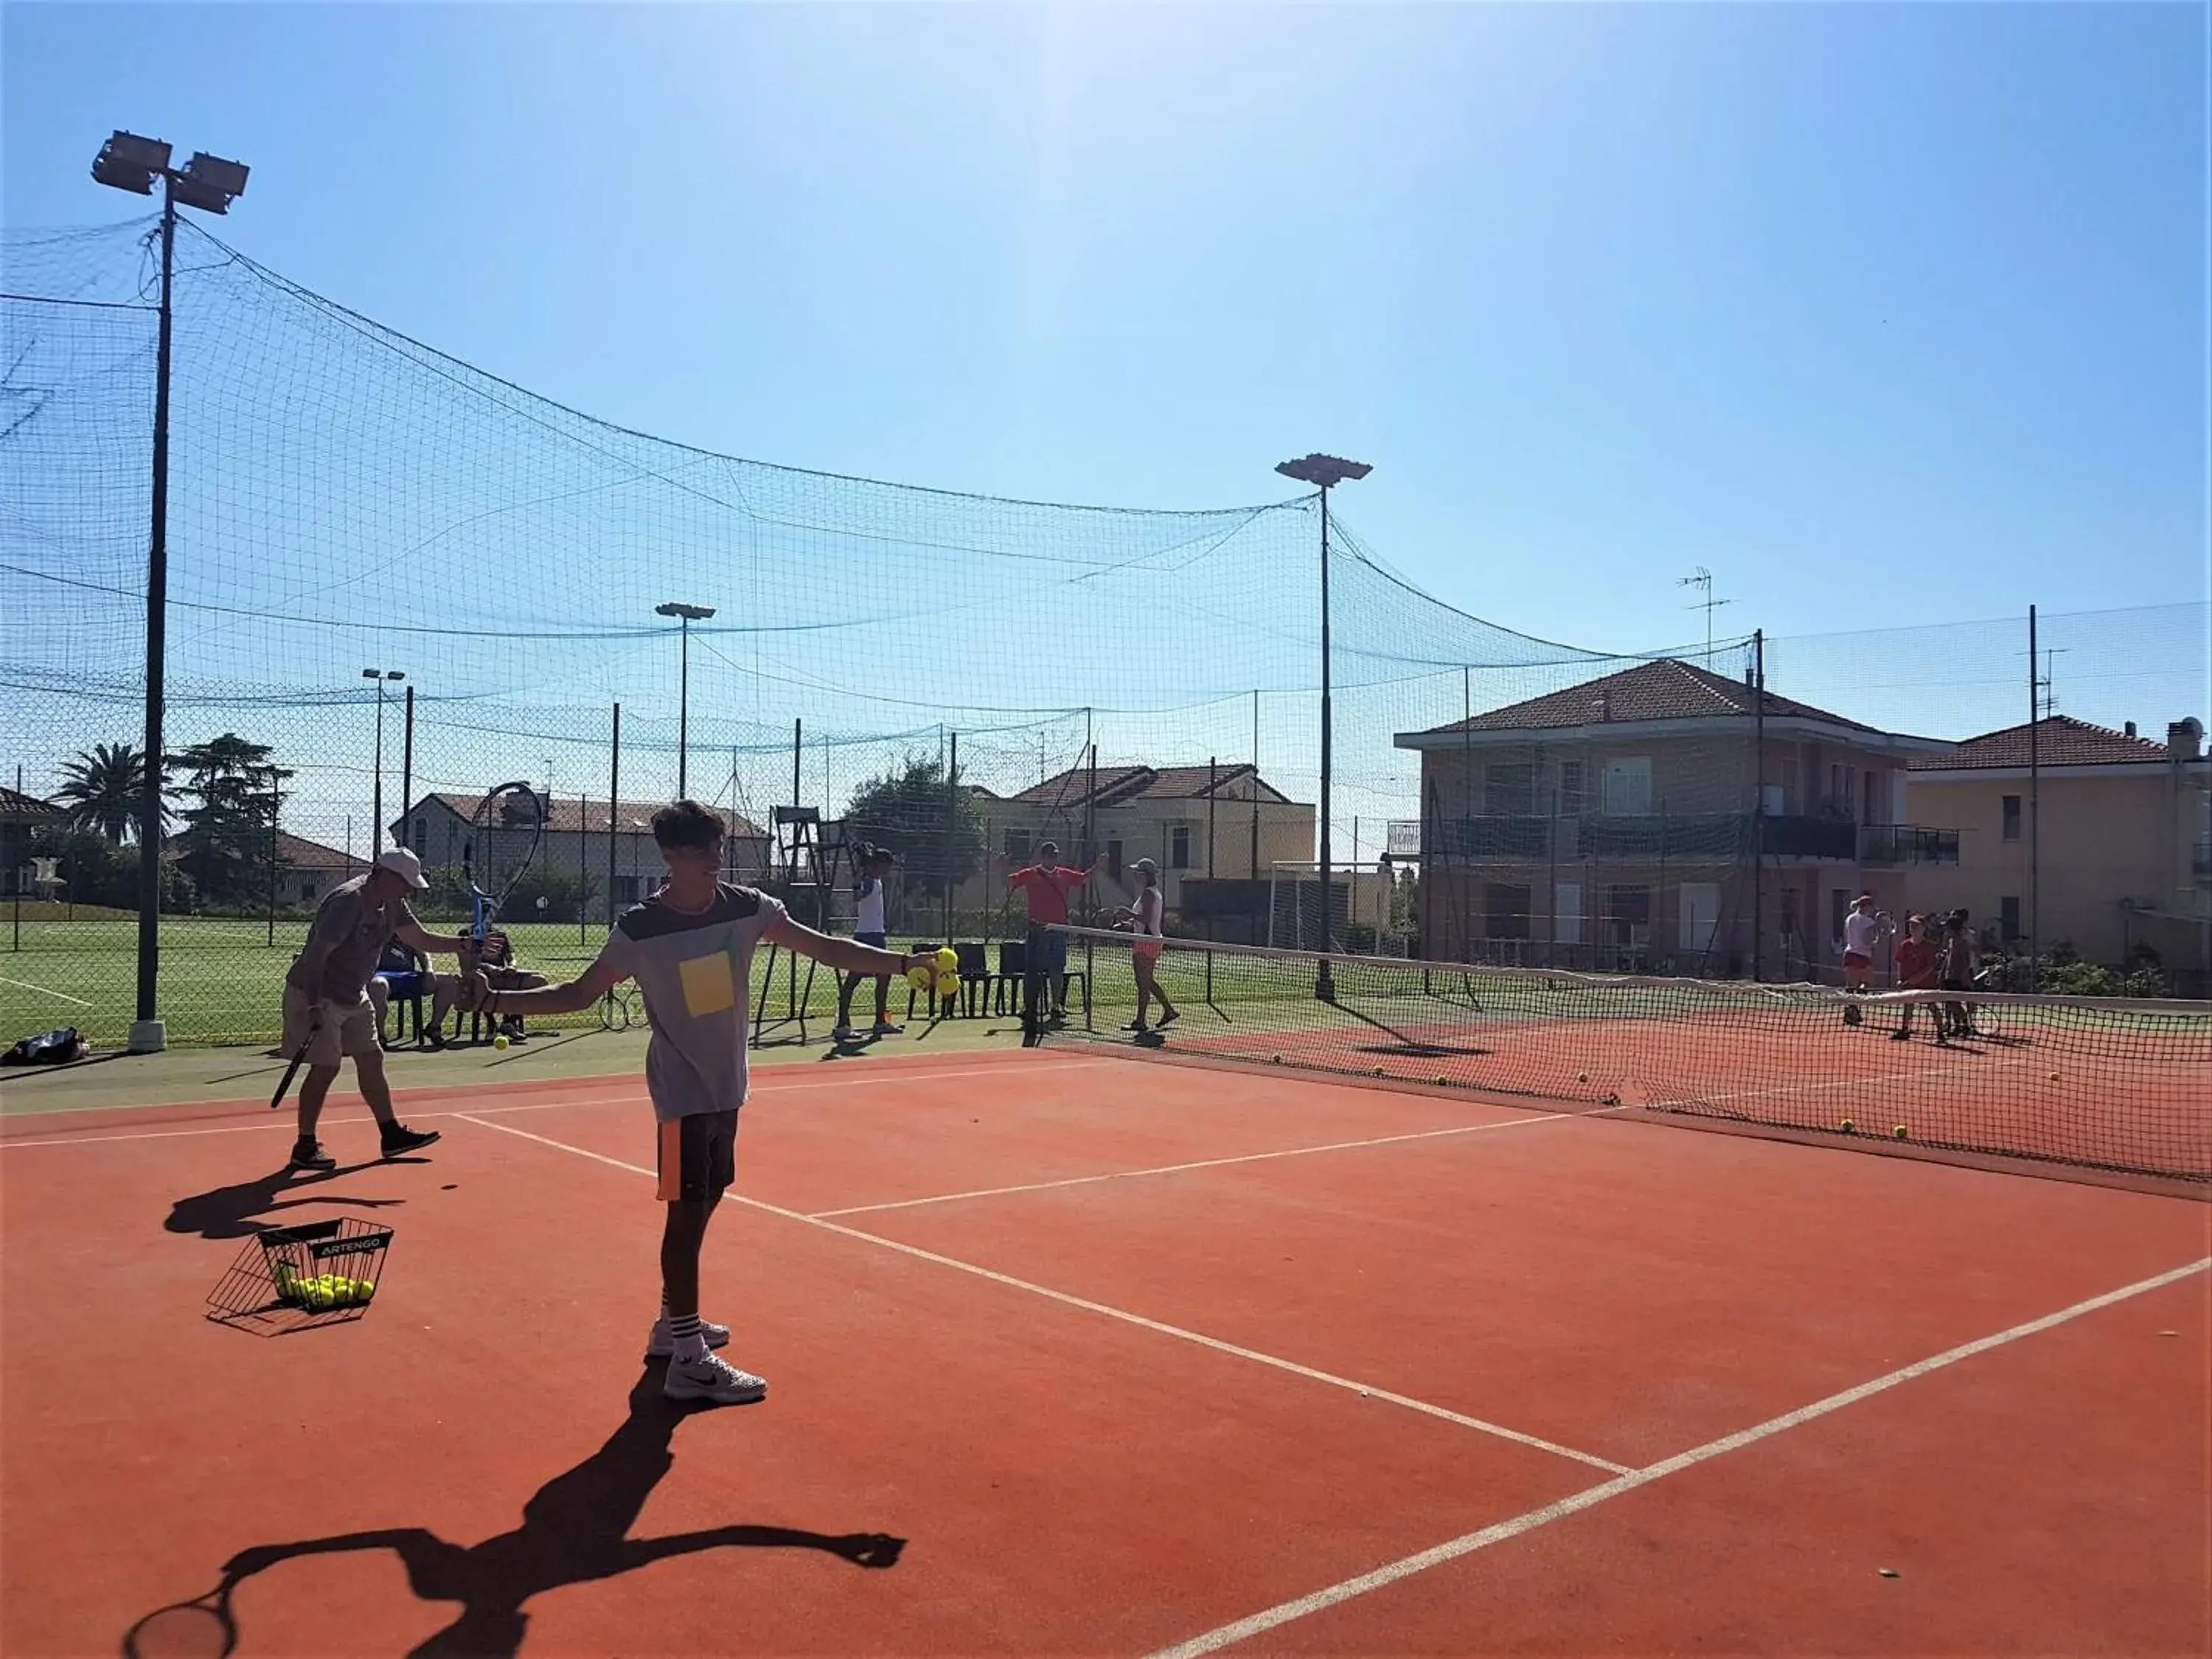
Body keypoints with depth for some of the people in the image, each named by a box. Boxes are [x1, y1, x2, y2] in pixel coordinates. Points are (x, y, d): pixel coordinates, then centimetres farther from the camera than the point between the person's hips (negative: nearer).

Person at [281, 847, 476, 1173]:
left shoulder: (392, 905, 4)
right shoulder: (347, 901, -25)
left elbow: (422, 940, 11)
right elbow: (317, 954, -27)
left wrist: (465, 944, -2)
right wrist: (315, 1005, -30)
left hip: (353, 997, 9)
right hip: (316, 995, -9)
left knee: (371, 1061, 10)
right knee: (325, 1068, -8)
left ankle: (392, 1134, 18)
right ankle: (305, 1147, 4)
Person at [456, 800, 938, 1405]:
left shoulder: (747, 908, -5)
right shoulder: (639, 929, -15)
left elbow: (824, 948, -1)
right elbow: (578, 994, -6)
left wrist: (904, 962, -8)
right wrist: (496, 999, -18)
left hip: (727, 1087, 6)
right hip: (682, 1091, -6)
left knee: (704, 1203, 16)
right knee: (687, 1211, -8)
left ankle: (673, 1325, 33)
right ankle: (689, 1361, -3)